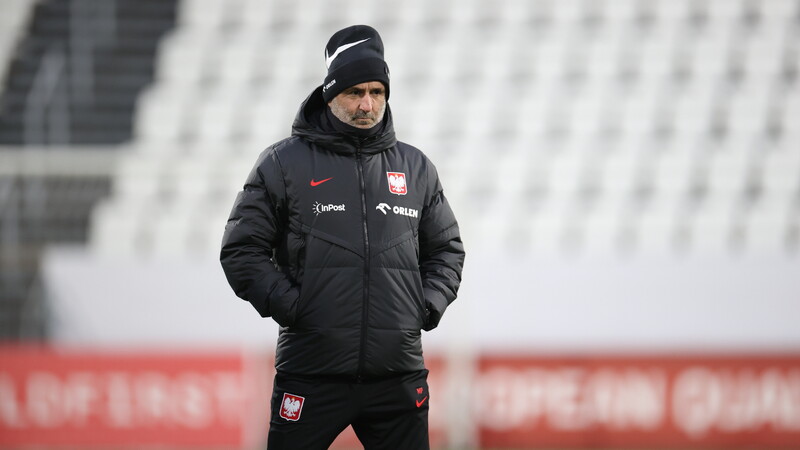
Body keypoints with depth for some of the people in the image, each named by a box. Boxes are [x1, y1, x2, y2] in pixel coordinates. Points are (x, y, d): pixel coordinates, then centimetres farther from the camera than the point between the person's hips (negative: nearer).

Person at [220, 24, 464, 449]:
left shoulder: (416, 168, 13)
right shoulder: (284, 163, 3)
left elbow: (447, 249, 22)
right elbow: (242, 250, 2)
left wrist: (427, 306, 5)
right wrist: (289, 306, -9)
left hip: (398, 377, 3)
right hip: (311, 377, -3)